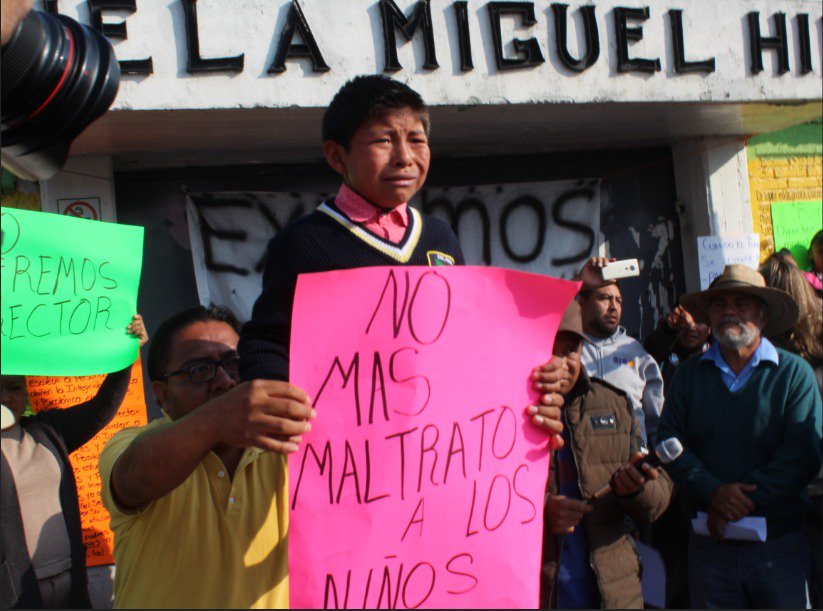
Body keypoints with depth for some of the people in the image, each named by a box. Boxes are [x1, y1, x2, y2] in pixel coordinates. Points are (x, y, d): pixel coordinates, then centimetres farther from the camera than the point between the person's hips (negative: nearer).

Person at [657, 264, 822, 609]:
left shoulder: (795, 373, 0)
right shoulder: (688, 375, 9)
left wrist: (745, 500, -17)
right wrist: (712, 492, -16)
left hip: (780, 542, -2)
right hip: (709, 542, 2)